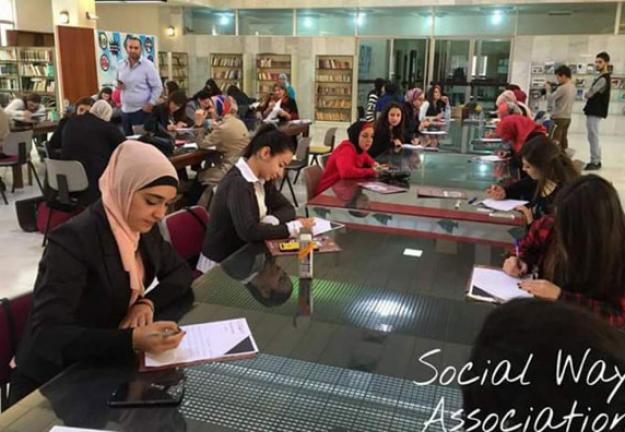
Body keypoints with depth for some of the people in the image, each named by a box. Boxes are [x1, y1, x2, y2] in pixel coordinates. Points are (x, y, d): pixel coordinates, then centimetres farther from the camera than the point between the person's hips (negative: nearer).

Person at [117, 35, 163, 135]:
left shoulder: (148, 65, -9)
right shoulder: (121, 64, 8)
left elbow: (158, 87, -8)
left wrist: (150, 104, -14)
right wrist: (118, 84, -2)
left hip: (142, 111, -6)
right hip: (125, 111, 6)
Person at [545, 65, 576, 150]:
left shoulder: (562, 88, -18)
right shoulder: (573, 87, 10)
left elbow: (550, 99, -14)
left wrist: (548, 89, 2)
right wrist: (553, 89, 10)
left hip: (558, 118, -9)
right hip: (567, 118, 9)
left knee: (555, 142, -7)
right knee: (563, 141, 12)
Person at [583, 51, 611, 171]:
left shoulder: (603, 79, -16)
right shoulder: (602, 77, 17)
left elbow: (589, 94, -18)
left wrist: (587, 94, 3)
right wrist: (589, 94, 1)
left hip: (595, 112, -10)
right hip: (594, 111, 10)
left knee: (593, 137, -8)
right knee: (593, 137, 13)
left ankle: (595, 162, -5)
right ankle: (596, 161, 18)